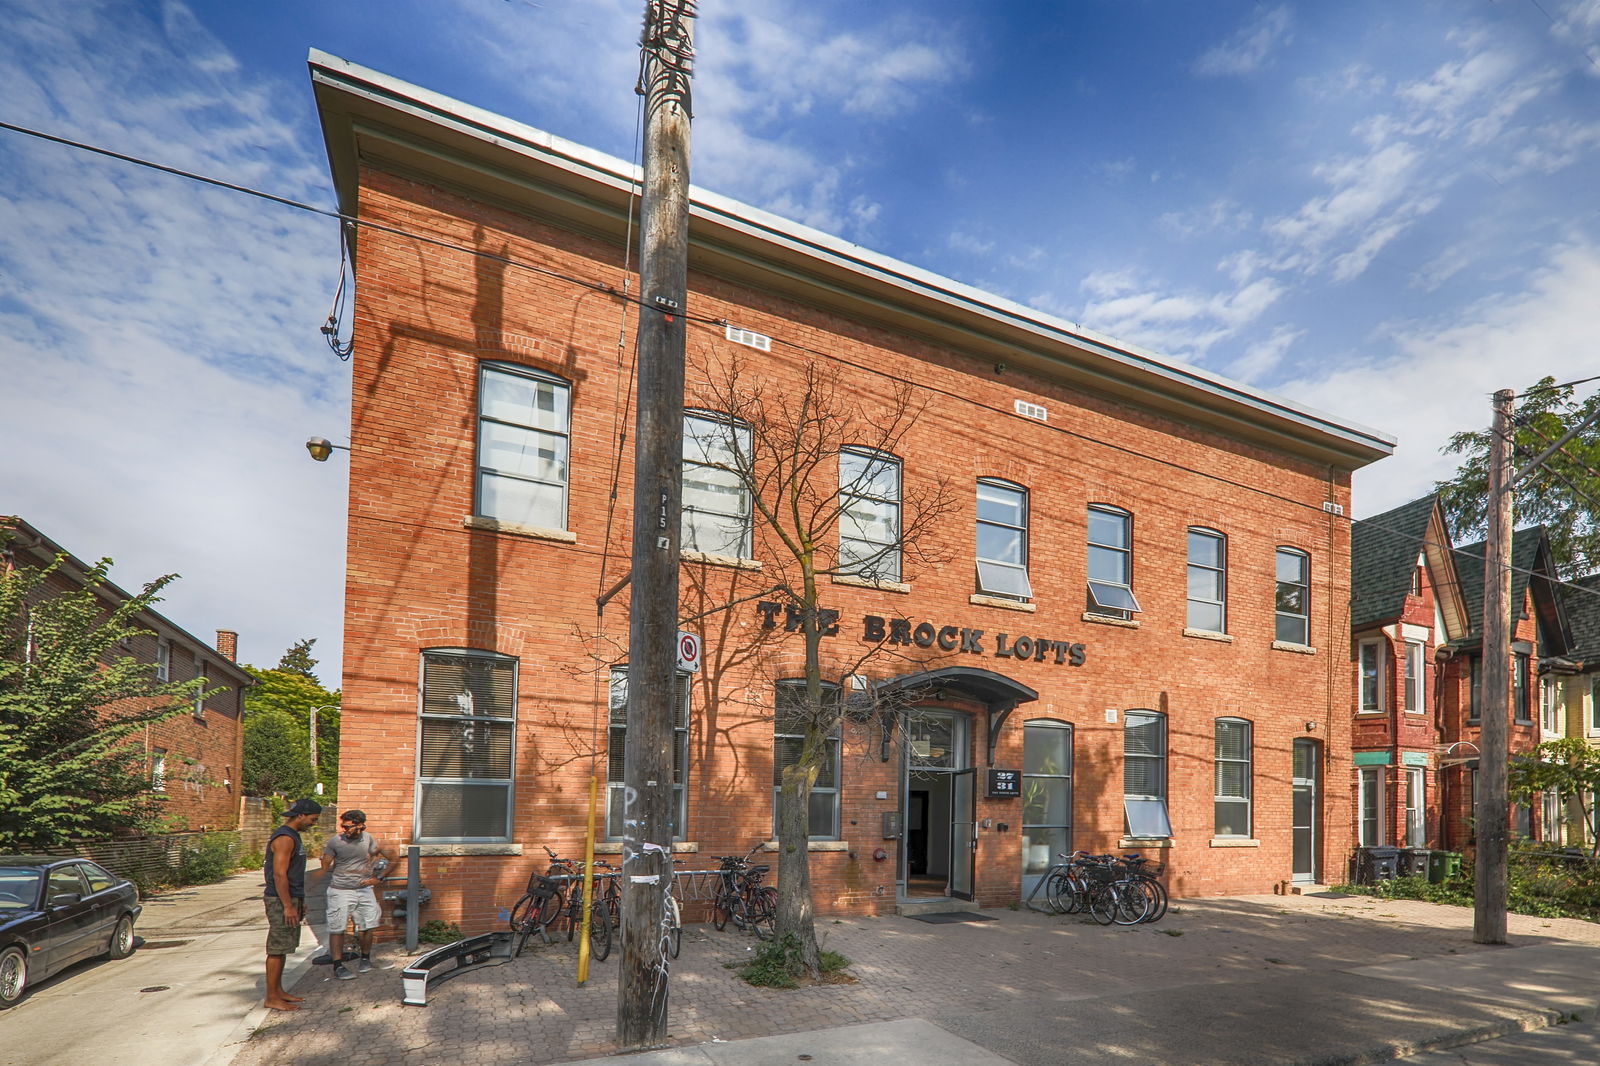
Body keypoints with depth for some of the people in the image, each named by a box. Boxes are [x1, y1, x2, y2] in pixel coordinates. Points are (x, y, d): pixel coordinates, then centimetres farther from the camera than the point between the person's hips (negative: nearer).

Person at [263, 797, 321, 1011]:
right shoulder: (284, 838, -17)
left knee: (282, 948, 15)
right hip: (281, 901, -10)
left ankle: (278, 991, 22)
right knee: (277, 949, -4)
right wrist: (288, 906, -22)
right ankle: (272, 998, 2)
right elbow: (279, 875, -22)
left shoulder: (293, 836, 15)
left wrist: (299, 902, 22)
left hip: (290, 899, 10)